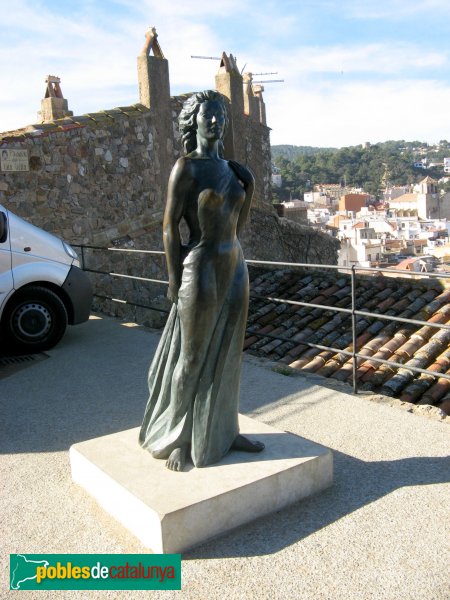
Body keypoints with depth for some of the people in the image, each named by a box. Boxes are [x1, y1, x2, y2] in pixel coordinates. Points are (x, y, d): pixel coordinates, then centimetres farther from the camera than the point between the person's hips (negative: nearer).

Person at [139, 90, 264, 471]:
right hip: (202, 270, -7)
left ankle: (222, 432, 31)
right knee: (192, 359, 4)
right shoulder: (186, 167, -10)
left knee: (227, 355, 15)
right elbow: (169, 225, -13)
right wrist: (175, 279, -14)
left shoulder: (231, 169, 11)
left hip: (235, 268, 7)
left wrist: (249, 184, 8)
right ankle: (175, 439, 22)